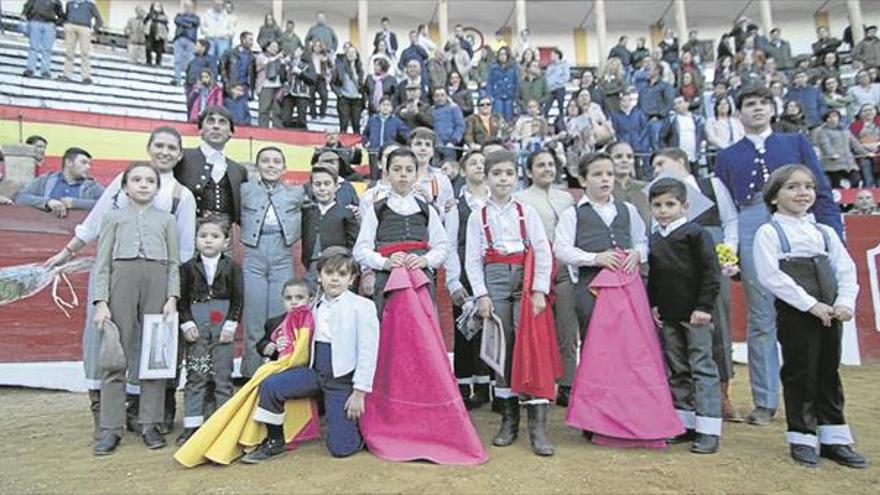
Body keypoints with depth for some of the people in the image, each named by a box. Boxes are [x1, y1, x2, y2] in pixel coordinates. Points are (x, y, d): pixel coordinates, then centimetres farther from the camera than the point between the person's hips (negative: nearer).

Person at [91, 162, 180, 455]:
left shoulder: (166, 219, 15)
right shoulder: (114, 217, 14)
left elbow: (174, 263, 10)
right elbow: (103, 263, 7)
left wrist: (172, 298, -3)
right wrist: (101, 302, -4)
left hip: (157, 280, 1)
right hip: (122, 278, 0)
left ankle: (149, 424, 10)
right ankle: (111, 428, 5)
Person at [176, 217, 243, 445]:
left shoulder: (232, 266, 1)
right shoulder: (188, 267, 4)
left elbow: (238, 298, 1)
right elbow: (182, 299, 4)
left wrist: (231, 324, -7)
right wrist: (186, 323, -7)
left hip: (223, 328, -1)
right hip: (196, 328, 1)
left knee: (223, 377, 4)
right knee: (195, 377, 4)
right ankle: (192, 425, 13)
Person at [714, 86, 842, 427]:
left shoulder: (797, 143, 19)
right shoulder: (726, 157, 18)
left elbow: (822, 192, 11)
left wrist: (833, 236, 0)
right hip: (752, 235, 0)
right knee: (761, 321, 2)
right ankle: (765, 402, 10)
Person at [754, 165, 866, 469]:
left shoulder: (825, 233, 14)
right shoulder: (769, 233, -4)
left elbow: (846, 269, 10)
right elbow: (771, 276, -14)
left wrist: (846, 301, -7)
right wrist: (810, 304, -17)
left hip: (830, 314, 5)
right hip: (794, 315, -5)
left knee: (829, 375, 13)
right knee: (800, 376, 2)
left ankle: (834, 439, 25)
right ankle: (802, 440, 16)